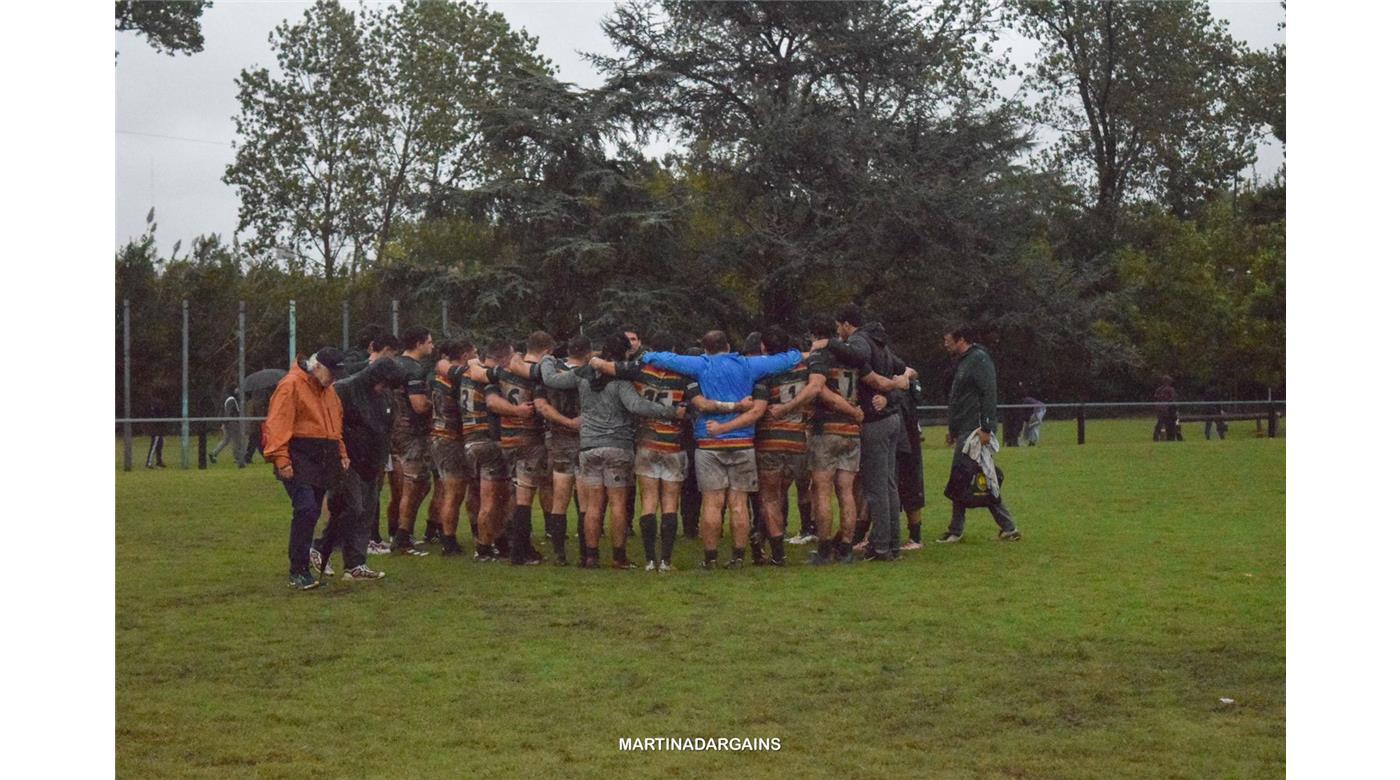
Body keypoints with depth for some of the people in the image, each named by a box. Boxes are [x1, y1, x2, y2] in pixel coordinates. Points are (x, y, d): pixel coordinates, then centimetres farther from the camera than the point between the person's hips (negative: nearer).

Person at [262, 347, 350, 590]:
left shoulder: (329, 391, 19)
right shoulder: (291, 385, -9)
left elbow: (335, 426, 28)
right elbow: (278, 424, -15)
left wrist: (341, 454, 18)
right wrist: (281, 460, -20)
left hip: (323, 461, 8)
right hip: (298, 460, -8)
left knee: (311, 513, 9)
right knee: (306, 511, -16)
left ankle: (302, 567, 16)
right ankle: (297, 572, -11)